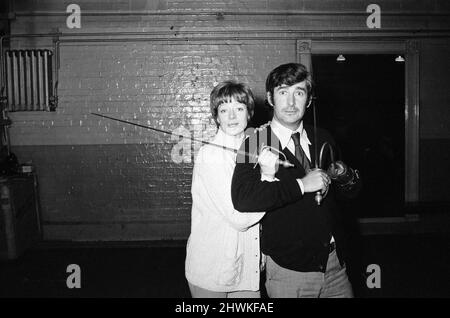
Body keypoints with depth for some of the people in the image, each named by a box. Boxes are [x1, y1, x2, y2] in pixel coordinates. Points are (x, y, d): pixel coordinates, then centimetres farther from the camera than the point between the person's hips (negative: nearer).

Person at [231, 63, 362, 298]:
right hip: (288, 270, -5)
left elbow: (349, 193, 17)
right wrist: (300, 185, -27)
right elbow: (242, 199, -26)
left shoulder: (322, 140, 7)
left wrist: (345, 176, -6)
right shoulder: (255, 145, -10)